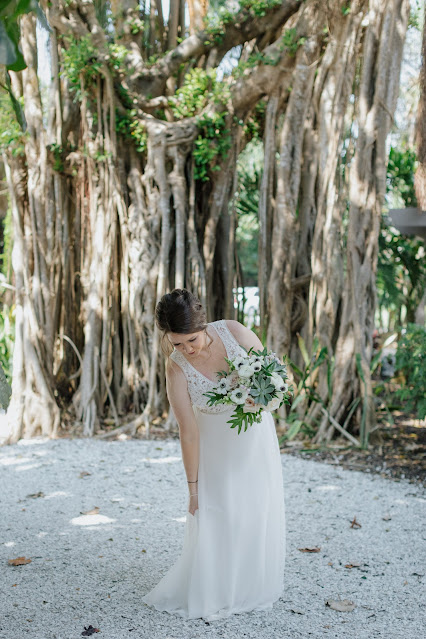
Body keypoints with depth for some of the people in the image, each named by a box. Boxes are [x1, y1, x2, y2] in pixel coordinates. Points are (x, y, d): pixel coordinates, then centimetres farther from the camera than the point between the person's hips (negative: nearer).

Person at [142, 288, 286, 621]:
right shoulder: (177, 369, -25)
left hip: (255, 434, 2)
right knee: (214, 516, -3)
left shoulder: (234, 332, -23)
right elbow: (189, 432, -20)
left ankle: (251, 589, 26)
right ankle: (211, 595, 17)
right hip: (216, 443, -2)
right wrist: (192, 485, -13)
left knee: (257, 513, 7)